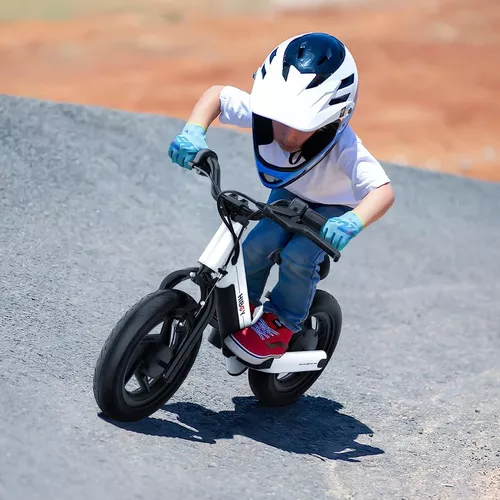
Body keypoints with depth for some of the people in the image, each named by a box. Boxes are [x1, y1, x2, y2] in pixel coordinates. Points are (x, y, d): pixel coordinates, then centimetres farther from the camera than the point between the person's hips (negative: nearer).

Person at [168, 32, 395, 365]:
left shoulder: (343, 148, -42)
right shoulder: (263, 113, -32)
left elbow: (383, 190, -51)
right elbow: (217, 94, -18)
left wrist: (352, 222, -70)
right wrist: (194, 132, -36)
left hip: (334, 206, -4)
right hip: (288, 192, 4)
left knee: (298, 258, -25)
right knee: (257, 246, -18)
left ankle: (280, 326, 0)